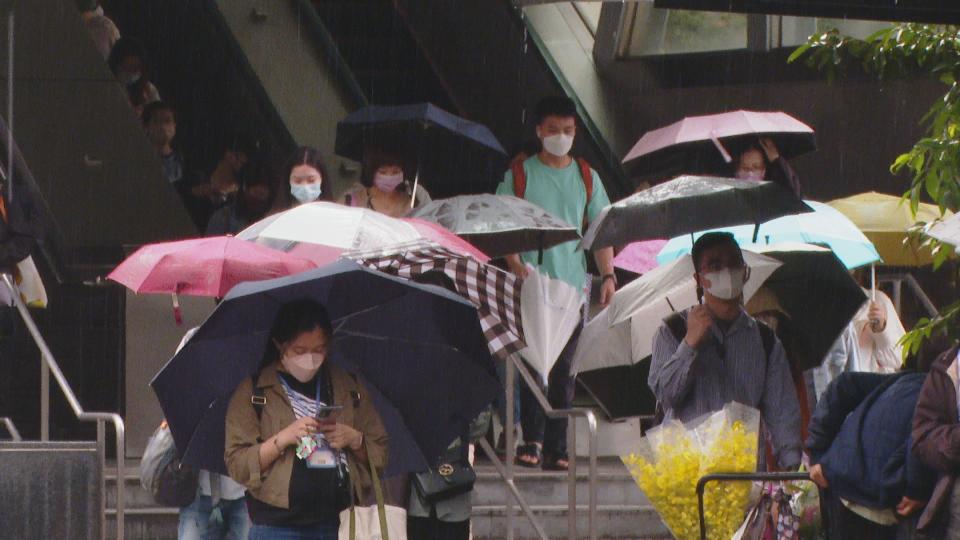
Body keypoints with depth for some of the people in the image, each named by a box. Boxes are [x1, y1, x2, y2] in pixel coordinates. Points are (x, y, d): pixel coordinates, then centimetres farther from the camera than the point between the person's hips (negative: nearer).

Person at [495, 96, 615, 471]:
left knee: (564, 368, 3)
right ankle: (532, 440, -13)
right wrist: (514, 262, -17)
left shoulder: (586, 177, 12)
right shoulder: (519, 174, 4)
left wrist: (607, 274, 2)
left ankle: (556, 448, 5)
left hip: (572, 283, 3)